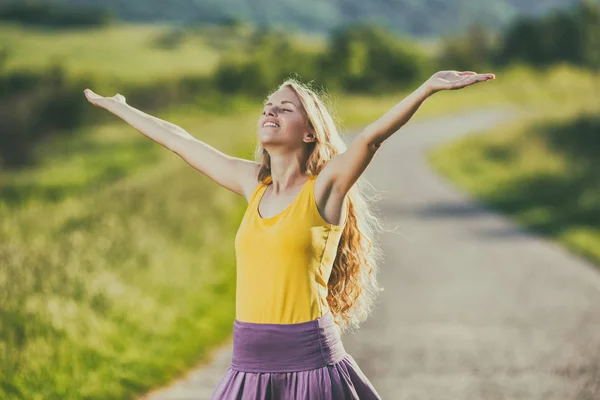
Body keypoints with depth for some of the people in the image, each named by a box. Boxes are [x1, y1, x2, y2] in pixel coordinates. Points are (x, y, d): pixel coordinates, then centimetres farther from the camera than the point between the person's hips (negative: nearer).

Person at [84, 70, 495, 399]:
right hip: (249, 364, 5)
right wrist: (118, 108, 34)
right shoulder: (253, 183, 12)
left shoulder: (325, 188, -3)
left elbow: (371, 137, -19)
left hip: (310, 362, -5)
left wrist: (429, 87, -35)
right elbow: (179, 141, 23)